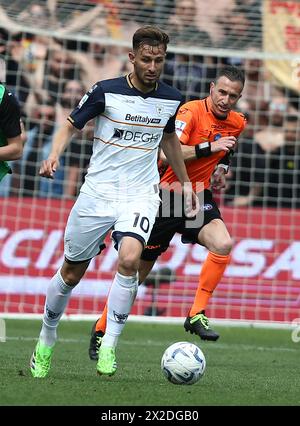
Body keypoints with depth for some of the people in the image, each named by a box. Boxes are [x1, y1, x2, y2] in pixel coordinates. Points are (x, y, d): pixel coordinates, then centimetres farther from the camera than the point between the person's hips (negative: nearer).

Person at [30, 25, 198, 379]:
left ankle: (108, 347, -17)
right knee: (71, 273, 6)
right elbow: (70, 125, 3)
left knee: (129, 258, -26)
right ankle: (46, 341, 30)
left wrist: (185, 183, 27)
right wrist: (54, 155, -17)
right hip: (98, 192, -1)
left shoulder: (171, 100, 2)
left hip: (140, 194, 1)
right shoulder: (106, 92, -8)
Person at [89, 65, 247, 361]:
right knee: (138, 269, 4)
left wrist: (221, 167, 9)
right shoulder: (191, 111, -18)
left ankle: (197, 315, -16)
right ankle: (101, 327, 24)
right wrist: (209, 147, -36)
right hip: (167, 196, -5)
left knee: (223, 244, -26)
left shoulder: (237, 123, 3)